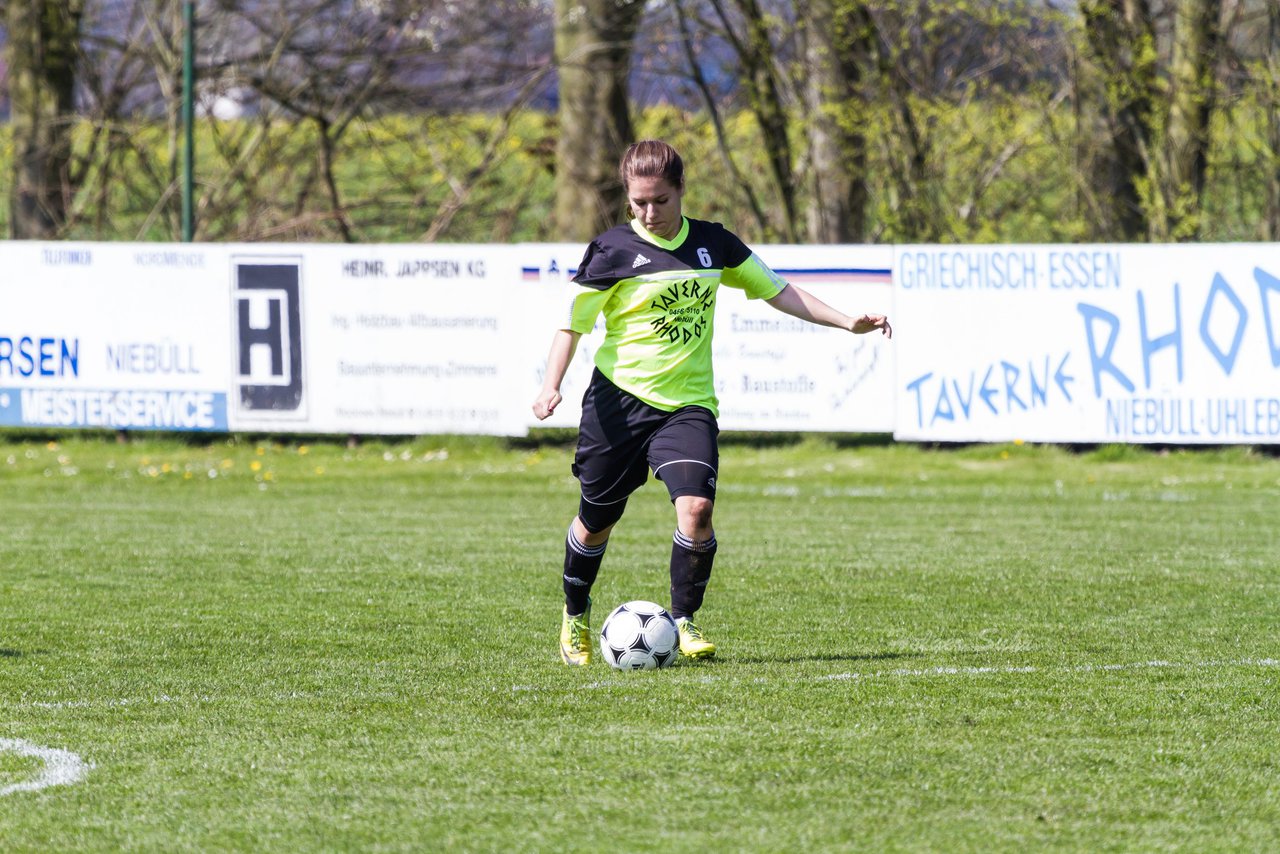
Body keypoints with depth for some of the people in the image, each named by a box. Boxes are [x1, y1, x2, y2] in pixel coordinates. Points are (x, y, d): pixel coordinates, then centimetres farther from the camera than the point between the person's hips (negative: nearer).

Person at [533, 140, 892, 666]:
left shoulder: (713, 243, 6)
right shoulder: (614, 250, -5)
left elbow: (776, 291, 15)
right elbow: (573, 324, -5)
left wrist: (847, 323, 9)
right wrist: (551, 387, -20)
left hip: (688, 404, 2)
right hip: (618, 400, -2)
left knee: (696, 507, -20)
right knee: (596, 520, 8)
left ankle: (683, 621, -3)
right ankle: (576, 616, 35)